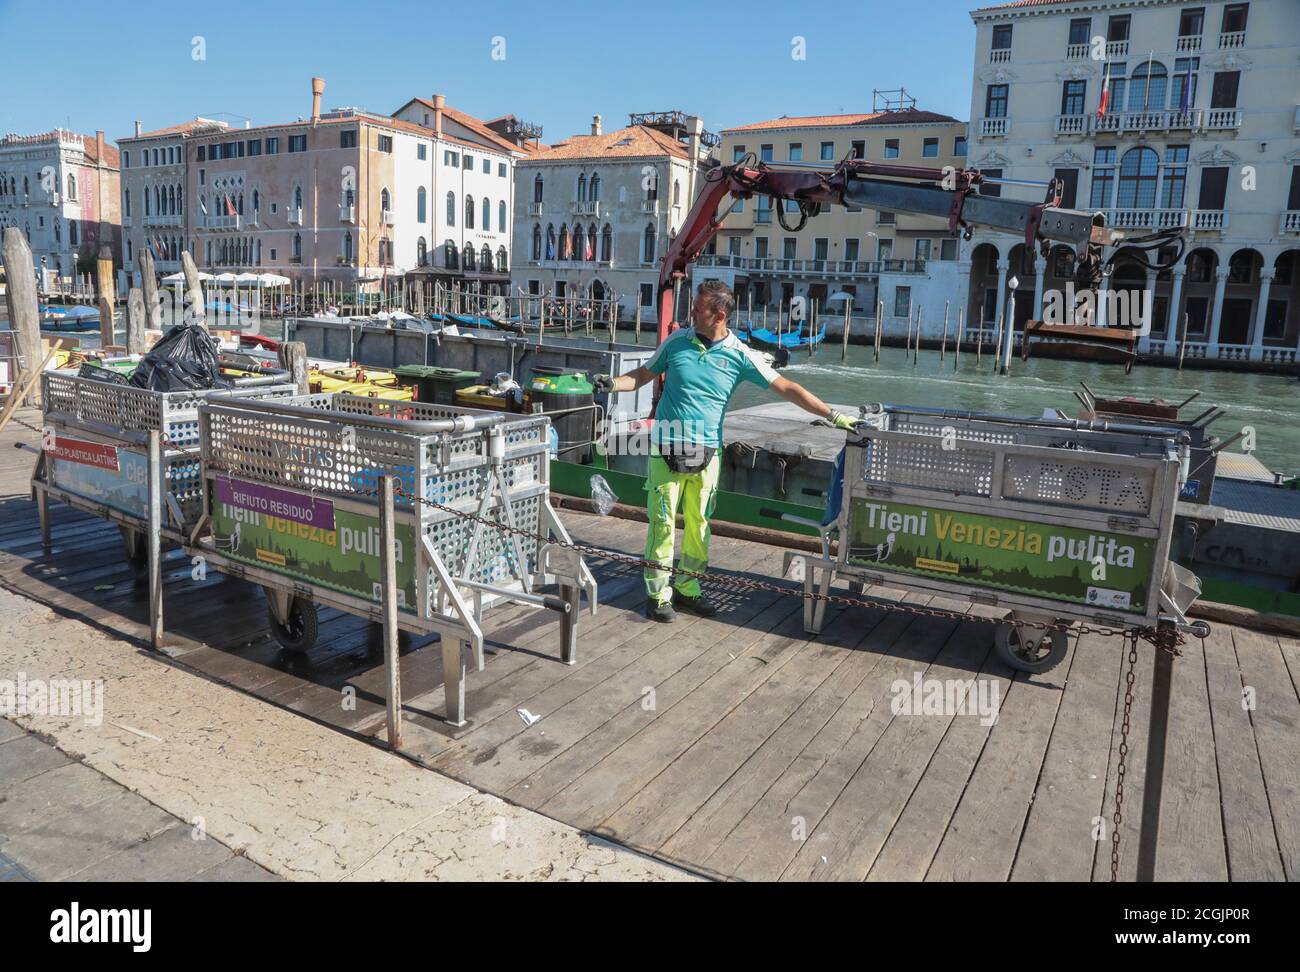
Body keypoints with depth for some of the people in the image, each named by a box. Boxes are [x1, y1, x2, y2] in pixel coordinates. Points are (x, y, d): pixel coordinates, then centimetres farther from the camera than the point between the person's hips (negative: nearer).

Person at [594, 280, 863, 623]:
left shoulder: (740, 355, -2)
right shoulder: (677, 341, 2)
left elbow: (786, 388, -2)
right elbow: (643, 375, 12)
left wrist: (833, 416, -5)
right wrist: (613, 384, -8)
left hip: (707, 452, 1)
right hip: (667, 449, -1)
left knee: (699, 523, 8)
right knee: (663, 521, 0)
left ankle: (688, 588, 23)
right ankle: (658, 594, 9)